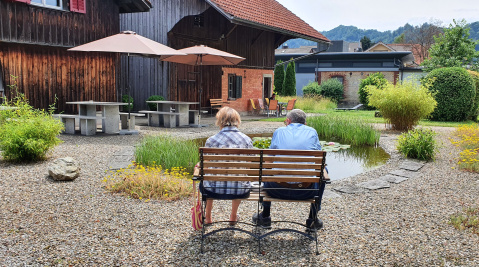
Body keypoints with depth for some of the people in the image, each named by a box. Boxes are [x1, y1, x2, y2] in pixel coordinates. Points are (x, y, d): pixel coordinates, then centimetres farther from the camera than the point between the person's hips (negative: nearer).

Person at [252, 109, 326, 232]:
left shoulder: (279, 131, 9)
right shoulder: (312, 132, 9)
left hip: (278, 190, 1)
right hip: (306, 192, 0)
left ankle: (265, 216, 43)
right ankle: (312, 219, 32)